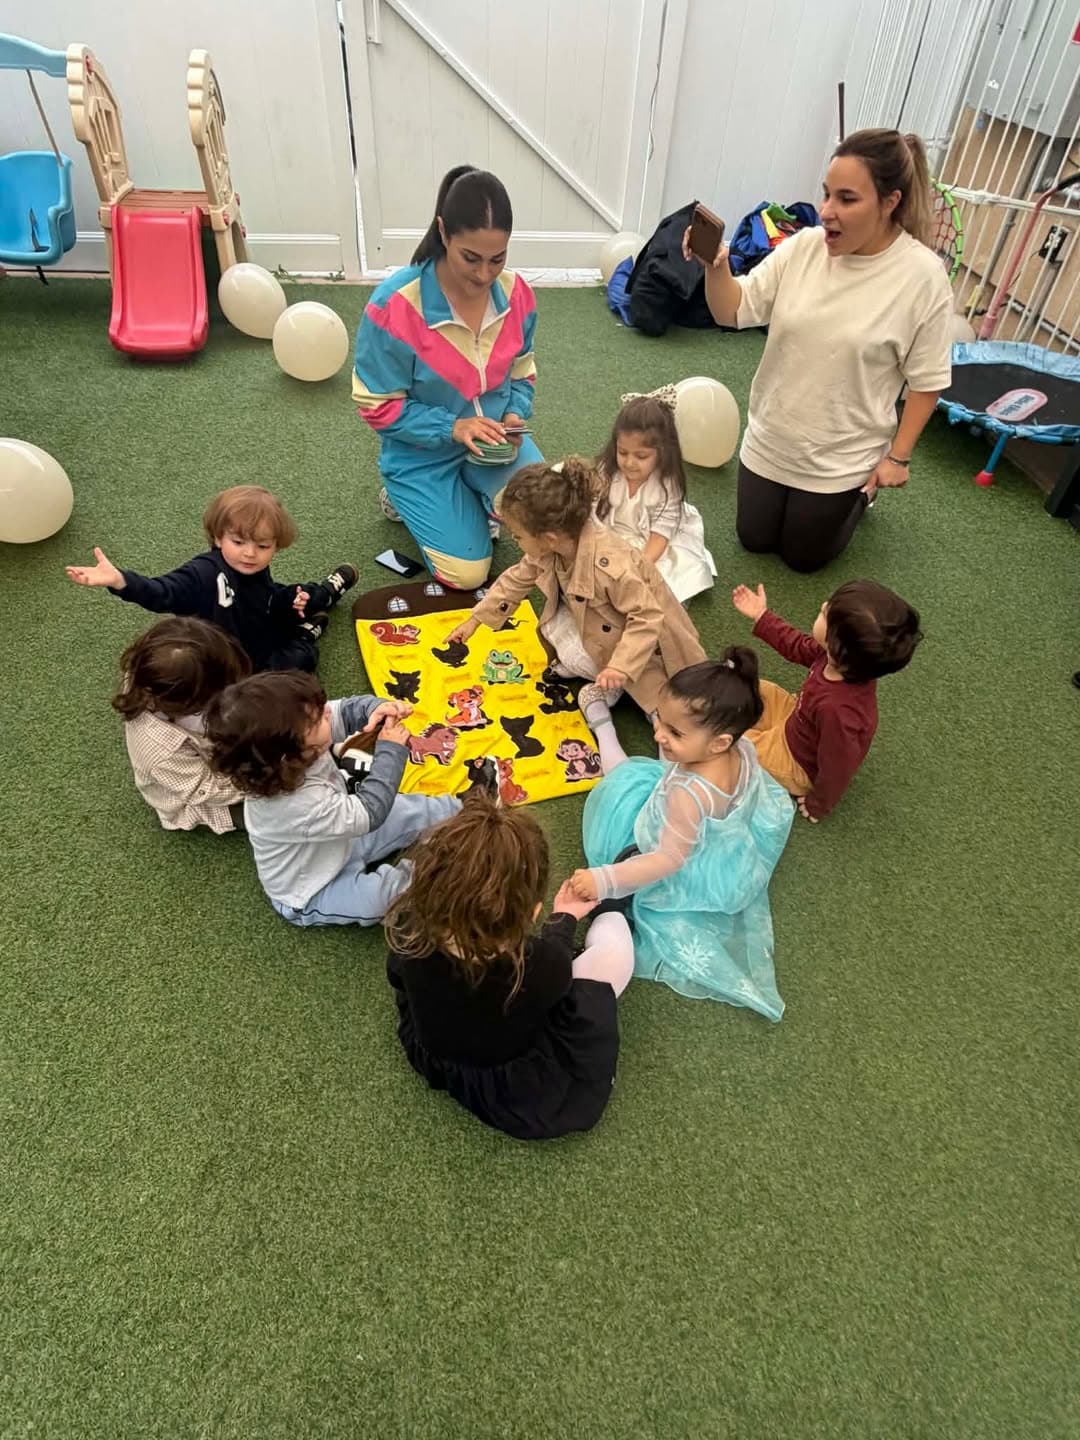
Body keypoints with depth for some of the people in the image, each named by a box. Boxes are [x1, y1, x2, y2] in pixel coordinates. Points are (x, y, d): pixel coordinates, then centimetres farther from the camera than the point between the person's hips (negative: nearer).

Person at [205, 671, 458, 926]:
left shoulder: (290, 758, -24)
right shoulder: (299, 804, -45)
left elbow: (347, 710, -11)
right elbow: (369, 813, -33)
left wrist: (378, 709, -33)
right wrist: (391, 751, -29)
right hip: (310, 896, -7)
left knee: (412, 811, 7)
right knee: (375, 896, -31)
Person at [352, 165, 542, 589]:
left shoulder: (515, 293, -10)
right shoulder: (394, 304, -24)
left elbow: (521, 372, 6)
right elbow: (378, 407, -17)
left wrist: (515, 416, -16)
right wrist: (451, 427, -28)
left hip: (492, 437, 4)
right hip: (423, 452, -3)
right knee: (467, 574, -10)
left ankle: (477, 499, 12)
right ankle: (405, 496, 18)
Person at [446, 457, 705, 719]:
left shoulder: (609, 567, -41)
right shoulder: (549, 548, -17)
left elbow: (648, 617, -34)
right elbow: (516, 579, -1)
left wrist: (620, 667, -42)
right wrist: (475, 619, 2)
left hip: (644, 636, -7)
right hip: (595, 623, 7)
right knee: (556, 628, -13)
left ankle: (611, 683, 4)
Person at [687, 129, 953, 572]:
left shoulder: (923, 277, -18)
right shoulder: (803, 246, -9)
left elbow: (926, 380, -11)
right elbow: (733, 311, -7)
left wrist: (897, 457, -10)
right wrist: (716, 266, -26)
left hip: (841, 459, -4)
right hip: (770, 440, 4)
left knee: (803, 556, 12)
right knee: (754, 541, 19)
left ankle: (861, 495, 41)